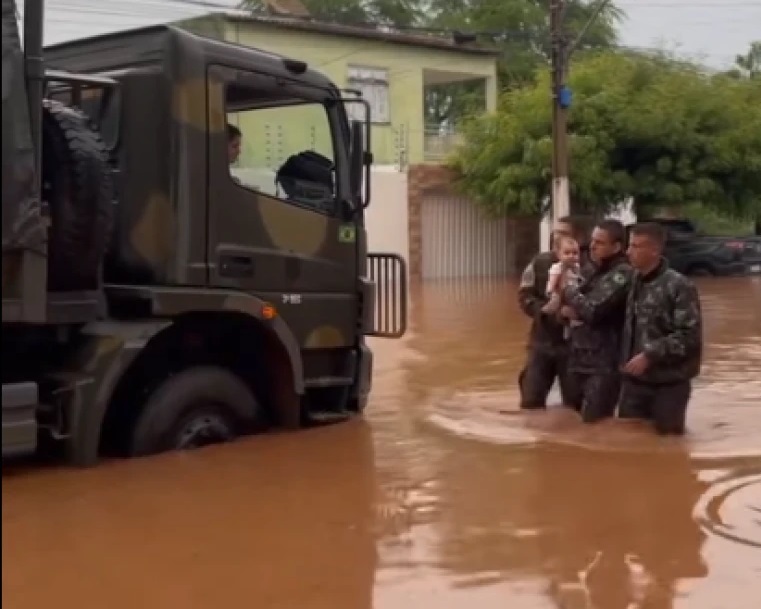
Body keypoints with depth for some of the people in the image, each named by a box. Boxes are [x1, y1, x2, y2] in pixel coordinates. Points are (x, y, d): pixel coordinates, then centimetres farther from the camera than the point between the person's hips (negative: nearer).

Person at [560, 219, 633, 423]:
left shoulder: (622, 275, -15)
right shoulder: (595, 270, 13)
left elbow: (592, 309, -24)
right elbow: (567, 308, 18)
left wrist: (570, 290, -6)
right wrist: (568, 310, -6)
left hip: (604, 365, -9)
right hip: (579, 359, 9)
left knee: (593, 424, -8)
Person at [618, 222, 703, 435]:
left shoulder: (679, 286, -14)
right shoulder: (633, 282, 6)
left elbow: (689, 335, -18)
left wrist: (649, 355, -21)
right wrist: (624, 360, 8)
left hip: (669, 384, -6)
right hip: (634, 380, 6)